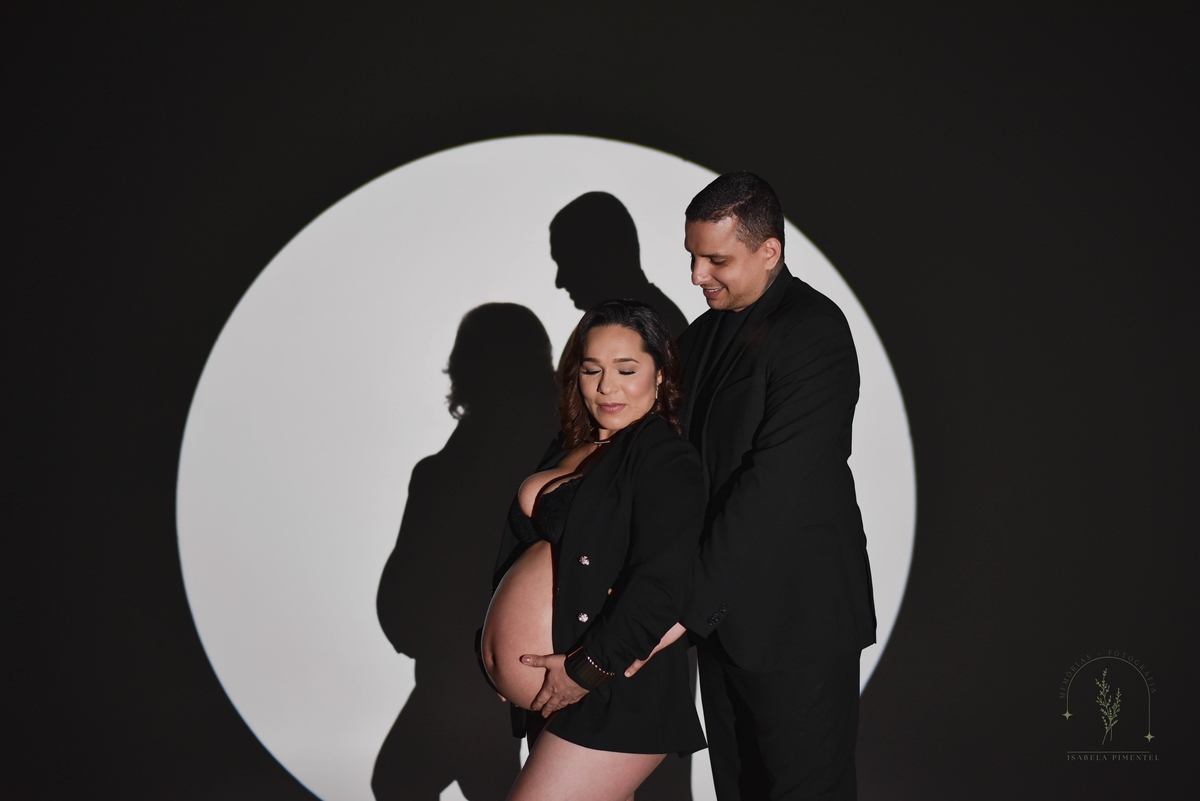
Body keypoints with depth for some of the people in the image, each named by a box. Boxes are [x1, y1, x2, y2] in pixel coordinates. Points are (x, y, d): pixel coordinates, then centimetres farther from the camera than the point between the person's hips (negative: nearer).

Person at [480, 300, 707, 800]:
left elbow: (659, 585, -23)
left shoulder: (667, 459, -13)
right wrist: (496, 643, 10)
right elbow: (525, 544, 18)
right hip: (554, 690, 8)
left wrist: (587, 669, -20)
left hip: (615, 697, -8)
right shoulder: (570, 449, 12)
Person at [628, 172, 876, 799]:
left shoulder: (815, 331, -17)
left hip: (795, 614, -8)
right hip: (723, 610, 8)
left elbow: (776, 484, -25)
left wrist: (686, 603, -25)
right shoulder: (703, 336, 10)